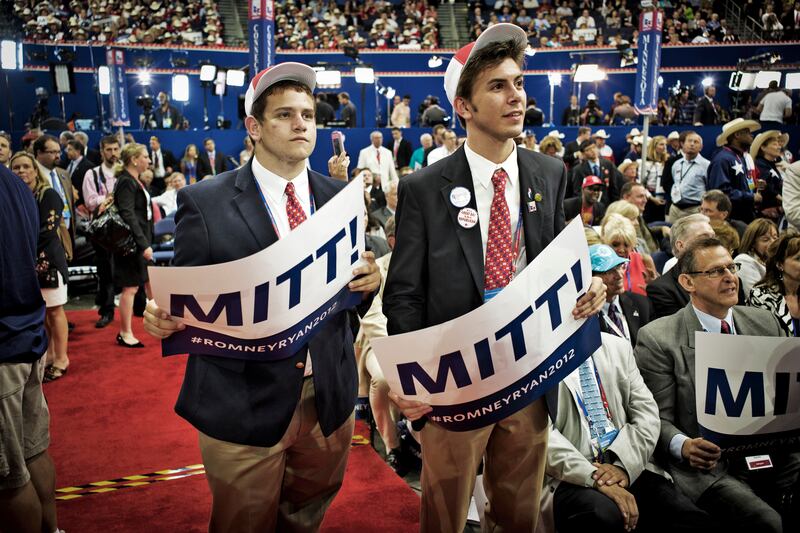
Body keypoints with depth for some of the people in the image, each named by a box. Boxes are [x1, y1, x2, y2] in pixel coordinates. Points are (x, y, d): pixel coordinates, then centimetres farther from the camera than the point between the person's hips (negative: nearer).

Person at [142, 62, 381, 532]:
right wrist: (163, 319, -24)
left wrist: (369, 282, -16)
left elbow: (351, 299, 6)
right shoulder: (205, 203, -7)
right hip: (244, 404, -3)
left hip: (330, 399, 4)